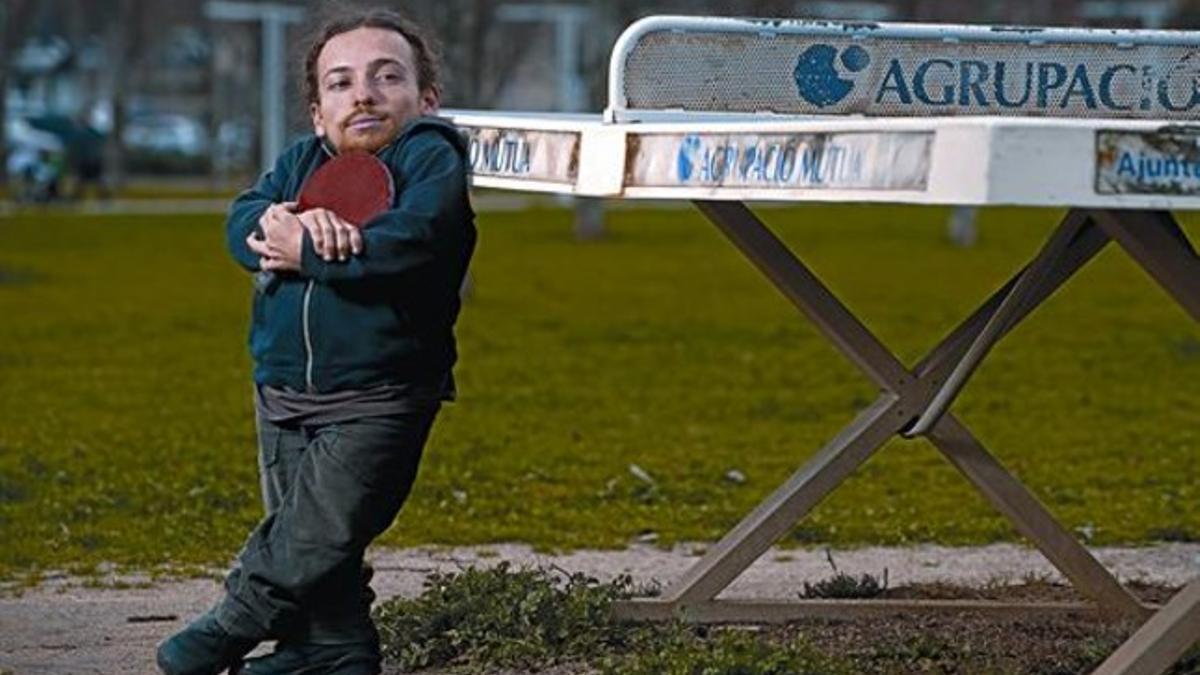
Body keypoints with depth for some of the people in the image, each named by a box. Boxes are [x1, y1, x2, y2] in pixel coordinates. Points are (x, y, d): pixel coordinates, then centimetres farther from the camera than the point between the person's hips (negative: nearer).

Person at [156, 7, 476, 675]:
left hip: (378, 398, -6)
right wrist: (283, 221, -26)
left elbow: (418, 238, -25)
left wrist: (306, 252, -19)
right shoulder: (301, 162, 13)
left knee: (317, 539, -9)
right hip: (283, 389, 6)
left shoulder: (432, 156, -7)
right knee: (296, 531, 11)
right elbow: (244, 223, -2)